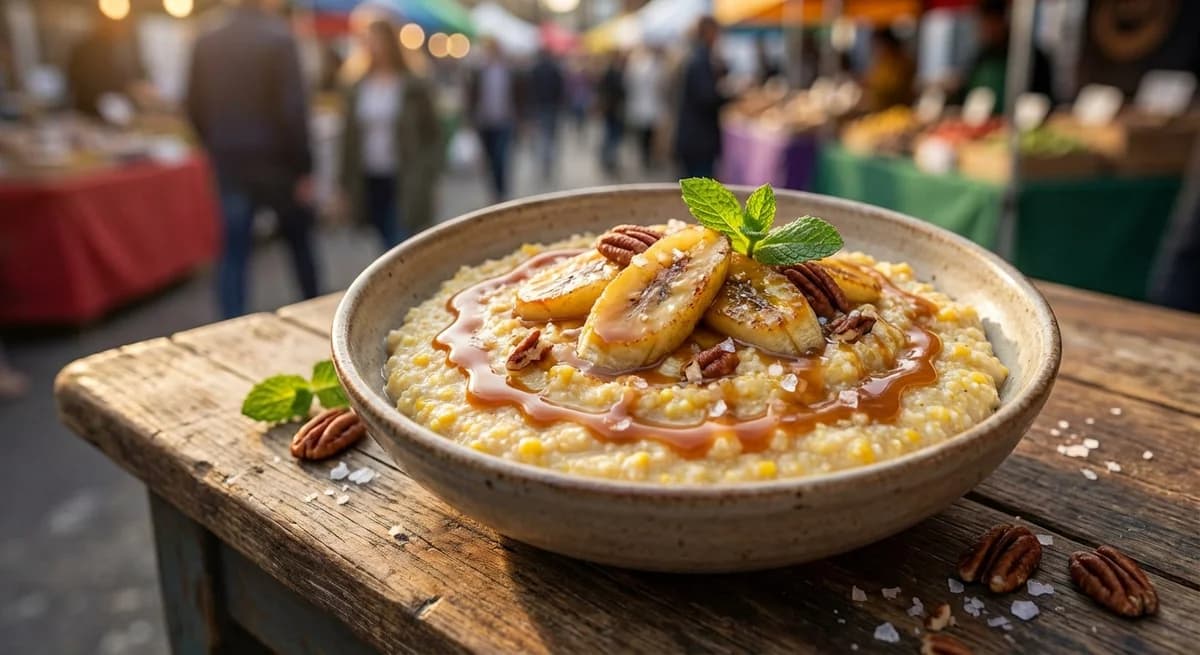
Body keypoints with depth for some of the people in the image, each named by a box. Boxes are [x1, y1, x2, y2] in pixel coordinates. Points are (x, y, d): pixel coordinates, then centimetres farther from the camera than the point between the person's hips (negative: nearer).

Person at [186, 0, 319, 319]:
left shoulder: (206, 42, 4)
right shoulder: (278, 38, -11)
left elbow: (195, 107, 7)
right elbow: (293, 109, -16)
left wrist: (217, 149, 19)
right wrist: (304, 167, -11)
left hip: (229, 161, 4)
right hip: (275, 159, -3)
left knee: (233, 250, 6)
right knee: (299, 240, 14)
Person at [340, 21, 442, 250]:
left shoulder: (414, 88, -3)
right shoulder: (358, 89, 8)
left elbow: (432, 136, -3)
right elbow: (350, 138, 10)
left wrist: (424, 179, -11)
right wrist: (348, 183, 7)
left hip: (404, 184, -4)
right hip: (369, 181, 4)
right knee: (387, 244, 10)